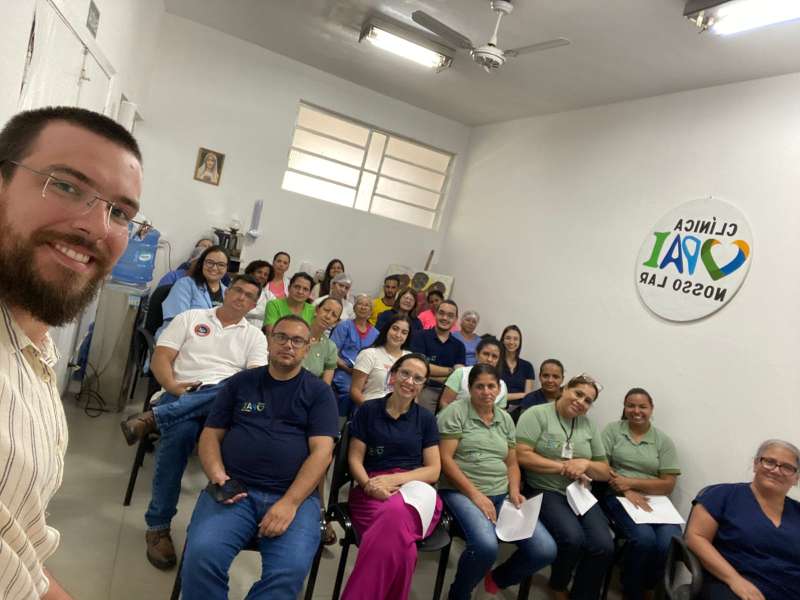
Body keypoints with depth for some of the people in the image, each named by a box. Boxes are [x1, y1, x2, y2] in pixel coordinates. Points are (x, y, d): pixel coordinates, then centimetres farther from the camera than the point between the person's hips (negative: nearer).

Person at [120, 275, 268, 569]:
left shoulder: (255, 335, 19)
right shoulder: (190, 317, 17)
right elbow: (160, 358, 7)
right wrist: (172, 386, -13)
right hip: (180, 396, 0)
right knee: (181, 430, -37)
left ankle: (152, 417, -27)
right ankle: (158, 527, -21)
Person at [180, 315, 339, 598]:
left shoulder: (319, 392, 8)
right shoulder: (240, 382, 16)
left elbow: (322, 451, -2)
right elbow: (211, 435, 14)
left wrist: (290, 502, -14)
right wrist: (217, 475, -6)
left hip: (295, 495, -1)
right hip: (235, 490, 2)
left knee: (290, 570, -28)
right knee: (202, 556, -27)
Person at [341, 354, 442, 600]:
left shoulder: (426, 419, 13)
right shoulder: (368, 411, 10)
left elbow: (433, 470, 7)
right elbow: (354, 459, 7)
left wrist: (394, 479, -9)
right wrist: (370, 485, -14)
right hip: (372, 491, -1)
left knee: (396, 513, -38)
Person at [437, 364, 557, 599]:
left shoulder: (506, 419, 15)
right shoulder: (455, 412, -3)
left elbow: (512, 463, 18)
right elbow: (445, 459, -10)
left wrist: (514, 491, -2)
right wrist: (475, 494, -16)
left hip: (502, 494, 6)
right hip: (461, 491, -6)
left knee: (546, 551, -10)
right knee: (486, 545, -33)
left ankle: (497, 578, 21)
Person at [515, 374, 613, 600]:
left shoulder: (589, 426, 12)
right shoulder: (537, 414, -5)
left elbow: (605, 473, 14)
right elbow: (522, 455, -15)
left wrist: (585, 464, -8)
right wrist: (563, 467, -13)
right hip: (545, 492, -5)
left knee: (604, 547, -18)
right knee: (573, 538, -28)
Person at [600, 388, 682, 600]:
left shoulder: (663, 440, 7)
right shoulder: (612, 429, 5)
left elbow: (668, 485, 1)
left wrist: (630, 482, -12)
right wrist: (626, 492, -16)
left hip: (654, 500, 2)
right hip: (617, 496, -2)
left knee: (670, 543, -26)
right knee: (644, 538, -30)